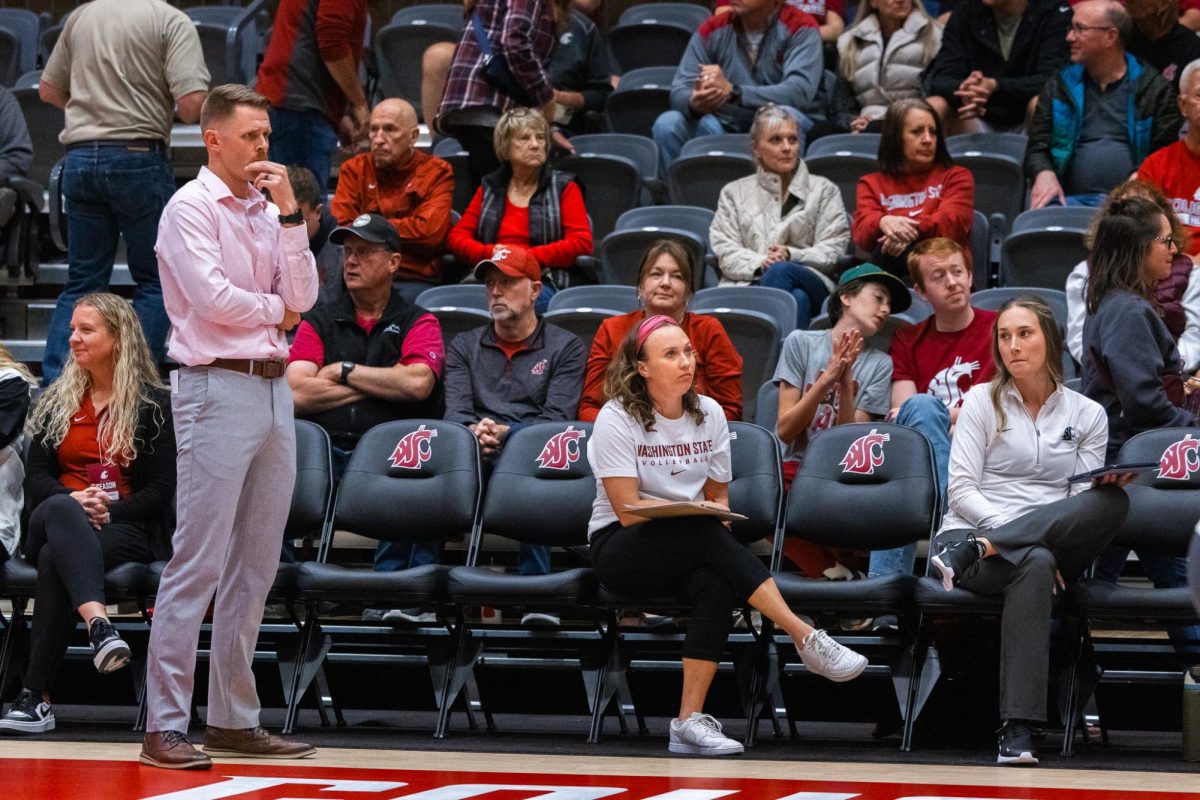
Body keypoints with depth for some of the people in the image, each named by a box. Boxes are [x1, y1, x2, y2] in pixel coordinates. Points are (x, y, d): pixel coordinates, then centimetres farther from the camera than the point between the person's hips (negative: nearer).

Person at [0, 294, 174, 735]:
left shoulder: (153, 404, 6)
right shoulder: (56, 402, 19)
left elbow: (160, 490, 1)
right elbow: (37, 478, 10)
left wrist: (107, 512, -15)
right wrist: (74, 502, -13)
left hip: (126, 530, -3)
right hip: (52, 524, 3)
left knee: (55, 559, -38)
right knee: (57, 510, -39)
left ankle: (36, 695, -45)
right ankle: (98, 625, -64)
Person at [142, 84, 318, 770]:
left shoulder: (268, 211, 16)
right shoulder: (191, 208, -5)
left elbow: (303, 297, 6)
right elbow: (212, 296, -17)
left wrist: (290, 212, -1)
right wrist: (277, 309, 0)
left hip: (274, 388, 8)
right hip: (218, 390, -8)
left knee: (257, 566, 9)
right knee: (199, 565, -10)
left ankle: (235, 719, 15)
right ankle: (166, 726, -9)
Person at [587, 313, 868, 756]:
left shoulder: (709, 413, 7)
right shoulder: (617, 419, -8)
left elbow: (717, 498, 15)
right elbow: (628, 511, -13)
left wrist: (717, 510, -9)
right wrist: (699, 512, -21)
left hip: (694, 550, 4)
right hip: (620, 548, -4)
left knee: (716, 586, -33)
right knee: (707, 535, -36)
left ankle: (691, 719, -36)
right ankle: (806, 639, -39)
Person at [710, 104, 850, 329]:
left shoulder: (824, 190, 22)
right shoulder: (735, 192, 25)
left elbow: (833, 250, 9)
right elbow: (725, 252, 11)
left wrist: (791, 255, -10)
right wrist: (759, 263, -11)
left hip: (810, 281, 0)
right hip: (747, 283, 0)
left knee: (781, 271, -39)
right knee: (796, 298, -39)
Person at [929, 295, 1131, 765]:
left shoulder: (1087, 415, 15)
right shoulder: (983, 402, 9)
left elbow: (1086, 501, 9)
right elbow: (960, 491, -2)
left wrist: (1109, 484, -17)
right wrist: (1026, 532, -18)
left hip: (1056, 544, 2)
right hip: (970, 530, -2)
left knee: (1113, 502, -31)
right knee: (1035, 563, -40)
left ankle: (979, 549, -38)